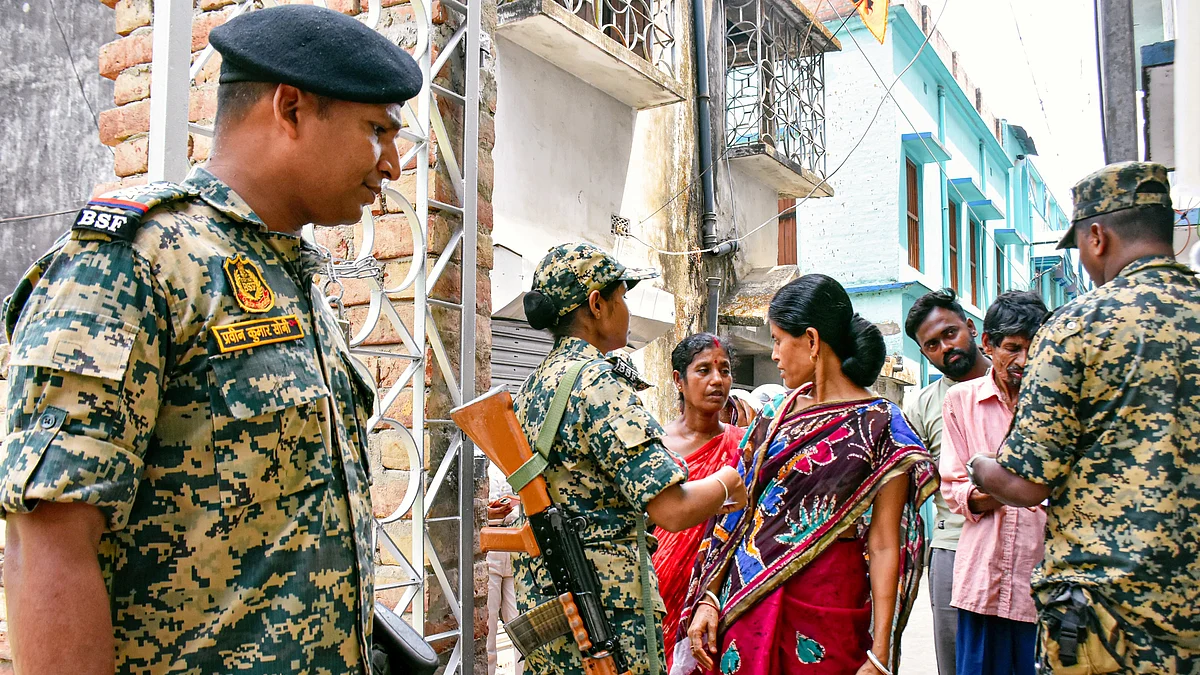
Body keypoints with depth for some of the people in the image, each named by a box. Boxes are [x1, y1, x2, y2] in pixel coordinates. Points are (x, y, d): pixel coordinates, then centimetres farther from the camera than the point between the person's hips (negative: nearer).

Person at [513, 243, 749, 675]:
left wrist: (702, 504, 22)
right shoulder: (596, 382, -18)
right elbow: (673, 510, -25)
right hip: (607, 617, -9)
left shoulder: (531, 387, 11)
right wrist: (724, 483, -3)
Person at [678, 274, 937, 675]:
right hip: (745, 607, 4)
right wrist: (708, 598, 1)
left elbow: (884, 547, -11)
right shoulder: (777, 414, 8)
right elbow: (740, 512, 8)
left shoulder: (879, 428, -7)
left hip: (826, 612, -4)